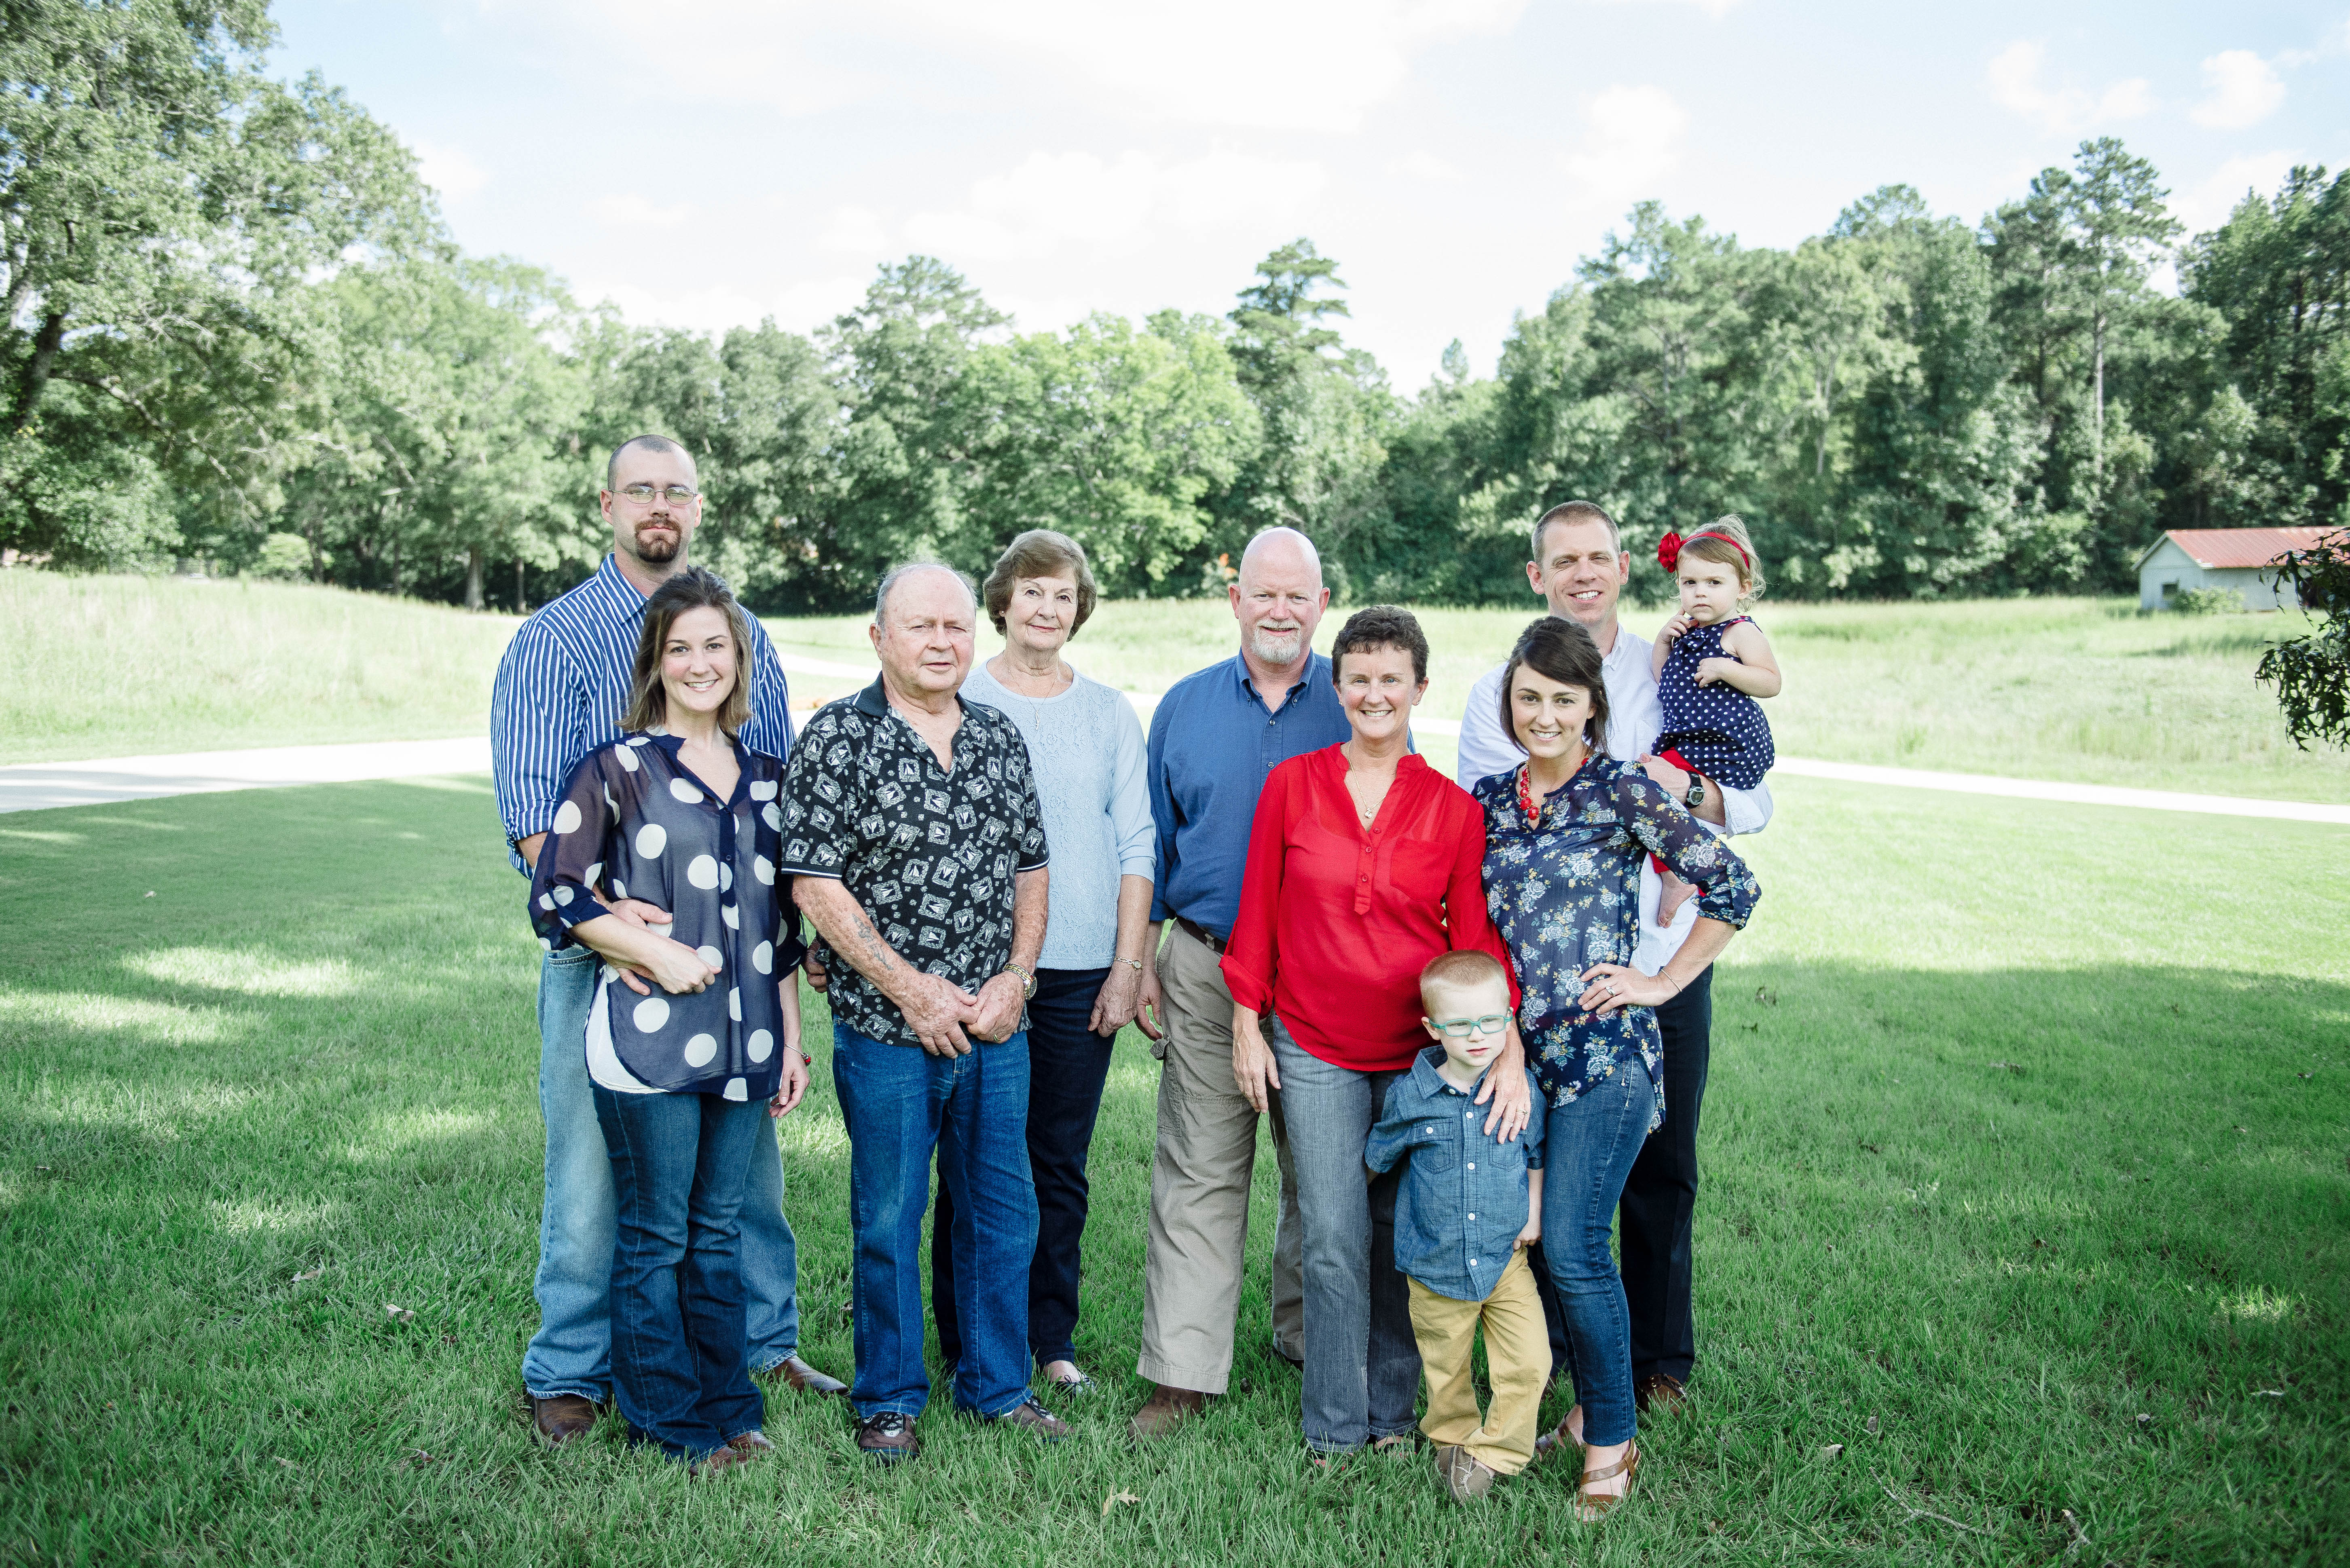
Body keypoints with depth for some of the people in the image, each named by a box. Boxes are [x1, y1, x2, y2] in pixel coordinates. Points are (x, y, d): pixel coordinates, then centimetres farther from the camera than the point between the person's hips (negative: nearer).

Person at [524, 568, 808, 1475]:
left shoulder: (764, 776, 11)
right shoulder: (619, 768, -3)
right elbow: (556, 893, -5)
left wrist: (790, 1039, 14)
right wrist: (657, 950, -13)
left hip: (745, 1042, 4)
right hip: (650, 1038, -4)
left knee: (720, 1231, 14)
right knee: (656, 1238, 6)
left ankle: (726, 1404, 27)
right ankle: (671, 1419, 21)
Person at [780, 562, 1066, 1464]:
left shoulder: (1000, 739, 9)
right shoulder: (837, 738, -7)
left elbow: (1030, 869, 13)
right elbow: (814, 883, -12)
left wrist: (1015, 978, -2)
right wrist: (915, 991, -14)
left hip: (997, 1027, 5)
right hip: (886, 1028, -4)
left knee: (1004, 1213, 13)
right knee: (888, 1220, 7)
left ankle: (997, 1387, 29)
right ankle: (888, 1401, 25)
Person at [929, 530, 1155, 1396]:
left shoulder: (1110, 713, 10)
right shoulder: (957, 702, 2)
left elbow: (1135, 846, 9)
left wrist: (1127, 965, 3)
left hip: (1081, 969, 2)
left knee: (1061, 1164, 8)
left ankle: (1050, 1340, 22)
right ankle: (967, 1348, 17)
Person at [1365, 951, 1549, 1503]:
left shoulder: (1522, 1088, -8)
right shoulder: (1409, 1096, -13)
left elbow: (1538, 1153, 9)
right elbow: (1377, 1159, 6)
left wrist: (1535, 1213, 3)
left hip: (1506, 1258, 1)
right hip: (1436, 1266, -1)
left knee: (1529, 1363, -6)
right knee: (1446, 1371, 14)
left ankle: (1493, 1452, 16)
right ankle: (1452, 1440, 40)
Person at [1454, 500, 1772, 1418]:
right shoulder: (1498, 691, 3)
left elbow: (1755, 805, 5)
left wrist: (1688, 789, -16)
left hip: (1664, 964, 1)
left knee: (1662, 1171, 10)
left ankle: (1659, 1359, 27)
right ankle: (1539, 1353, 25)